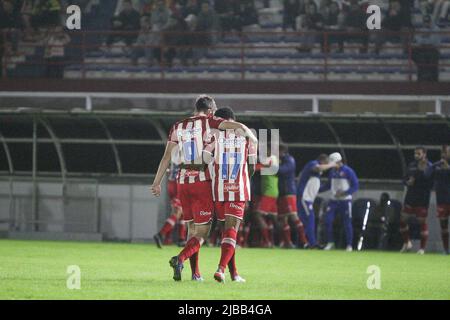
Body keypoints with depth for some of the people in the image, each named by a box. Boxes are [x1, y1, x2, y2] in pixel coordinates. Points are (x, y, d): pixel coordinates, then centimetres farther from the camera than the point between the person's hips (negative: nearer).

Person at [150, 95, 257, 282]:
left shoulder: (178, 127, 8)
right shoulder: (208, 122, -2)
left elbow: (167, 157, 5)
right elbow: (240, 127, -10)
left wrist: (157, 182, 10)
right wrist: (253, 141, 9)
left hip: (183, 181, 4)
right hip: (202, 181, -4)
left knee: (192, 228, 17)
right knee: (202, 232, -1)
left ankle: (196, 273, 15)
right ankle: (180, 259, -25)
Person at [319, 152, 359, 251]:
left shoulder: (348, 171, -10)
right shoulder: (332, 172, 9)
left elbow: (356, 186, -11)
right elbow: (328, 185, 21)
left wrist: (344, 193, -21)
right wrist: (317, 190, 9)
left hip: (345, 201, -5)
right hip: (334, 200, 5)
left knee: (347, 223, -2)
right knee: (328, 220, -5)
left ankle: (349, 245, 7)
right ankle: (330, 242, 6)